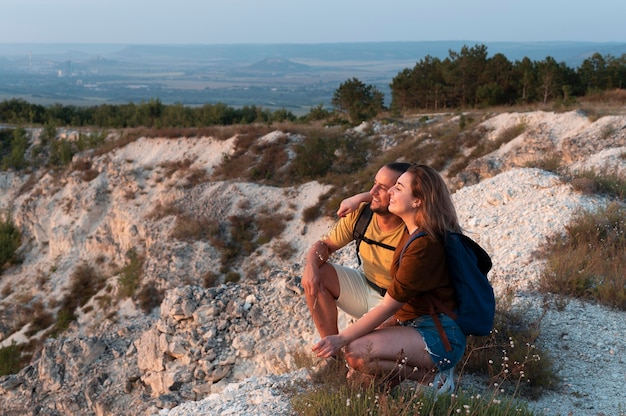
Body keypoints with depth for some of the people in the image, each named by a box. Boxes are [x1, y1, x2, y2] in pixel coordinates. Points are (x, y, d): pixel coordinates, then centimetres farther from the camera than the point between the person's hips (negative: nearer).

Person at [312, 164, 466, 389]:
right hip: (416, 325, 9)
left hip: (440, 337, -9)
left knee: (356, 353, -26)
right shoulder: (412, 229, 3)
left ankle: (430, 375, -9)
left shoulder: (423, 246, -22)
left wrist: (342, 338, -16)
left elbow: (388, 307, -19)